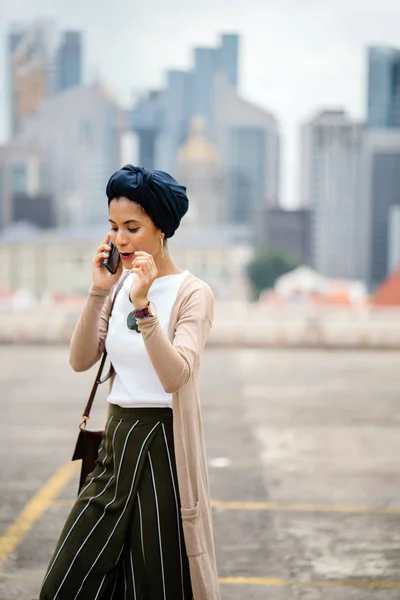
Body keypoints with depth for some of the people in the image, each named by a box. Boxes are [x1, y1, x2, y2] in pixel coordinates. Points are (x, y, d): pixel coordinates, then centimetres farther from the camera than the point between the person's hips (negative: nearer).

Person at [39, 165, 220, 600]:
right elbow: (81, 360, -2)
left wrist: (143, 306, -30)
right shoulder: (119, 288, 8)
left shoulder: (192, 294, -9)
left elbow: (175, 376, -23)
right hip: (117, 439, 6)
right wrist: (98, 293, -11)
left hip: (163, 447, -6)